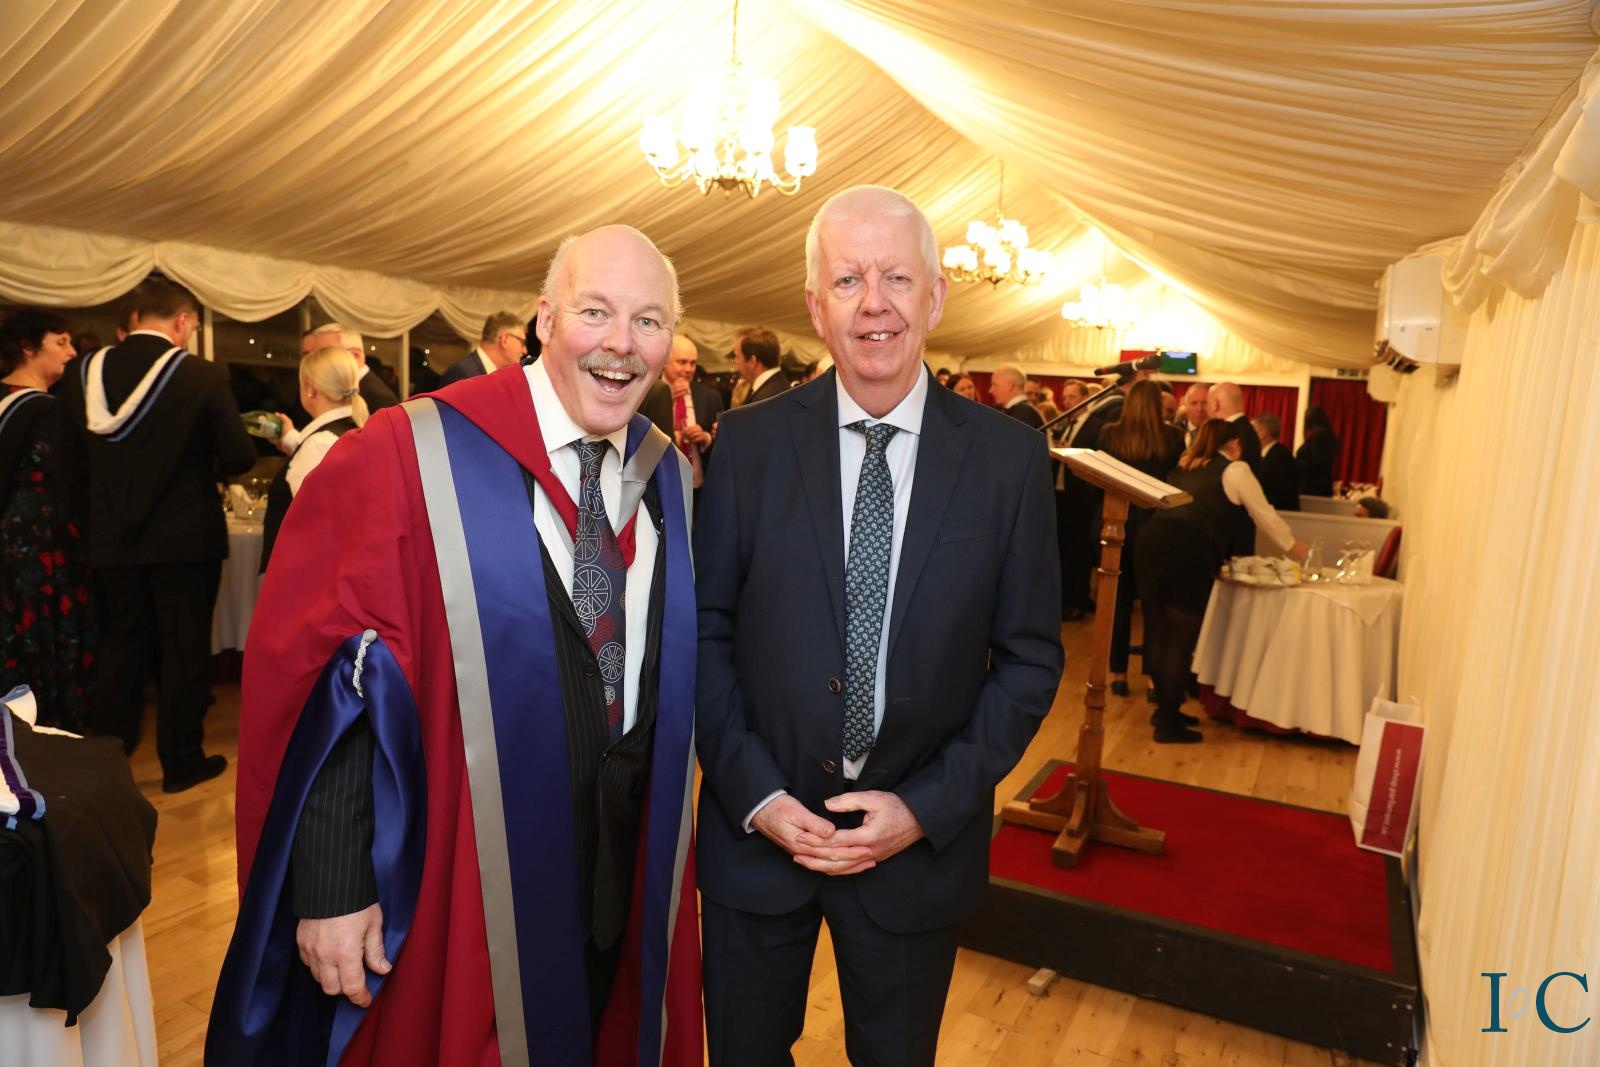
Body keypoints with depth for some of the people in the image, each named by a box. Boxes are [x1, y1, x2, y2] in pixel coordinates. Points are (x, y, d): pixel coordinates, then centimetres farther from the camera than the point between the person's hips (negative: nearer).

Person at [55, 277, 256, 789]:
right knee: (183, 649, 7)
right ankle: (181, 761, 15)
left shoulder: (81, 372, -1)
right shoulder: (203, 375, -14)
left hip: (111, 537, 4)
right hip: (185, 536, -4)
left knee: (120, 644, 17)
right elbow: (240, 457, -13)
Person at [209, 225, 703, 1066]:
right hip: (457, 887, -4)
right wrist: (332, 888, -16)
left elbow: (681, 676, 7)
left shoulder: (673, 482, 0)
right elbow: (325, 684, -15)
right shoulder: (409, 460, -16)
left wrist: (662, 852, 8)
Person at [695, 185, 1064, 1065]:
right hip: (757, 827, 1)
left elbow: (1029, 656, -4)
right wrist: (752, 793, -11)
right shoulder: (748, 443, -7)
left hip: (923, 837, 0)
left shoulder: (1009, 457, -8)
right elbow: (707, 630, -3)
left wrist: (929, 807, -11)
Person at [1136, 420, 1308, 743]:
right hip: (1188, 549, -6)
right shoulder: (1235, 470, 12)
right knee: (1181, 638, 1)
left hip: (1152, 538, 6)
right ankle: (1168, 724, 6)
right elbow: (1266, 516, 19)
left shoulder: (1183, 467, 27)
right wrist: (1293, 546, 37)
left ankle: (1165, 709, 27)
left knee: (1160, 632, 14)